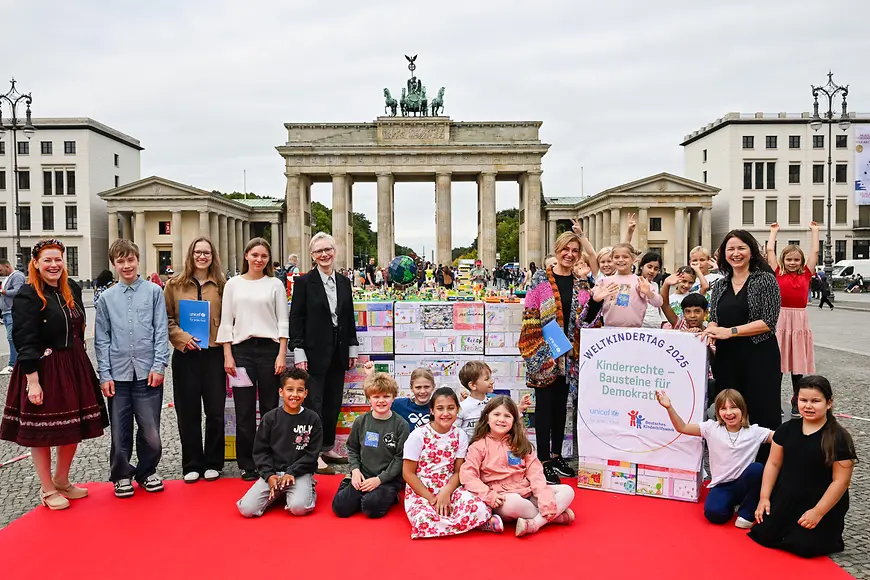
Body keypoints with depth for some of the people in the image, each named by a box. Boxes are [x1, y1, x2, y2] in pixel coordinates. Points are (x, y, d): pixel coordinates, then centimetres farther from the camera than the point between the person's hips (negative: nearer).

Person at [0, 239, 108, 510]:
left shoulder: (72, 289, 8)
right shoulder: (27, 295, -12)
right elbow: (25, 342, -17)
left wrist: (79, 362, 15)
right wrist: (33, 381, -20)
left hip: (74, 367, 7)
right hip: (42, 371, -7)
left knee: (74, 428, 14)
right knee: (41, 433, 6)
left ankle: (62, 481, 33)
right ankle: (47, 491, 23)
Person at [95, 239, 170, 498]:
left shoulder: (154, 291, 1)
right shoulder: (107, 298, 6)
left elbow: (161, 332, 0)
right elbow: (102, 339, 6)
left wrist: (159, 366, -6)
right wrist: (105, 375, 0)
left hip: (148, 373, -1)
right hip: (118, 375, 1)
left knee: (150, 431, 4)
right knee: (120, 431, 9)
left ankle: (146, 472, 26)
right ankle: (121, 475, 28)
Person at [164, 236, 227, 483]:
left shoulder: (222, 285, 5)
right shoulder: (175, 285, 5)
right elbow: (166, 318, 4)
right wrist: (182, 337, -10)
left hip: (214, 354, 0)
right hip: (185, 354, 0)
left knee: (215, 410, 4)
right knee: (188, 412, 6)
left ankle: (213, 463, 19)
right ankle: (192, 465, 18)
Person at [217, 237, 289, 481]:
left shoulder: (275, 285, 5)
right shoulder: (233, 284, 7)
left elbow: (283, 321, 3)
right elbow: (226, 322, 6)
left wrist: (282, 355, -4)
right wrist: (228, 356, -1)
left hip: (269, 348, -1)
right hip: (241, 349, 1)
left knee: (270, 407, 4)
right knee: (244, 410, 5)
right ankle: (247, 464, 16)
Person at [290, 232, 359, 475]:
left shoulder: (344, 282, 10)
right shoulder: (304, 282, -4)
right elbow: (295, 319, -7)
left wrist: (352, 348, 11)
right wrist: (299, 352, -13)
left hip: (338, 352, 5)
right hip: (315, 352, -5)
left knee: (333, 402, 11)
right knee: (314, 403, -2)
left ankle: (327, 448, 24)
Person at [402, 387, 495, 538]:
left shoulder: (460, 436, 0)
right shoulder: (418, 435, -10)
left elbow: (458, 472, 2)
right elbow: (408, 473, -8)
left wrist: (446, 493, -17)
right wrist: (431, 499, -13)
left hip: (448, 490, 1)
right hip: (419, 492, -1)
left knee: (479, 509, -31)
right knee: (426, 523, -35)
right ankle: (472, 522, -13)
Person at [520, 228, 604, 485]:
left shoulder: (581, 283, 9)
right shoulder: (541, 278, -4)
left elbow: (588, 319, 6)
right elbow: (530, 315, -8)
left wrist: (597, 299, -10)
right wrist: (535, 350, -14)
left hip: (568, 353, 5)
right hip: (543, 352, -5)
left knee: (561, 404, 13)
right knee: (545, 403, 0)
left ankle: (556, 456, 25)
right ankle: (544, 460, 7)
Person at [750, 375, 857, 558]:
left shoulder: (839, 438, -14)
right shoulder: (787, 429, -1)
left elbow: (841, 481, -13)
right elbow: (773, 463, 5)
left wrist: (818, 512, -16)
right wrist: (764, 497, -1)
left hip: (821, 505, -4)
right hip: (785, 499, 4)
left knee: (802, 546, -15)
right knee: (763, 535, -3)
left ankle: (828, 534, 16)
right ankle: (790, 529, 27)